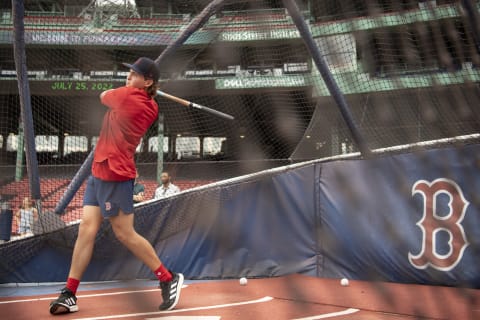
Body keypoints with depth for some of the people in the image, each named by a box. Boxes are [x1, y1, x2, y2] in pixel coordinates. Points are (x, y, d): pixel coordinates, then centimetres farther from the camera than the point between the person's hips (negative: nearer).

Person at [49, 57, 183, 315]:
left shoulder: (128, 95, -16)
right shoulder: (151, 108, 6)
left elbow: (103, 96, 4)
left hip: (115, 176, -9)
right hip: (99, 172, 9)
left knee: (125, 234, -1)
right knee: (86, 229, 5)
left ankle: (169, 279, 12)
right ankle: (69, 294, 8)